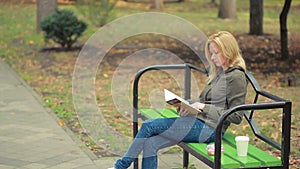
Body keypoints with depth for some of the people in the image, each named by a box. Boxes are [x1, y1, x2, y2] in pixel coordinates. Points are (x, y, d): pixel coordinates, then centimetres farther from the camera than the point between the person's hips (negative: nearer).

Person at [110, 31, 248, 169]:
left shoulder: (236, 77, -10)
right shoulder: (219, 71, 18)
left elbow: (236, 117, -13)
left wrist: (204, 107, -15)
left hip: (209, 128, -9)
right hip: (198, 121, 9)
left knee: (148, 126, -12)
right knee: (150, 143, -7)